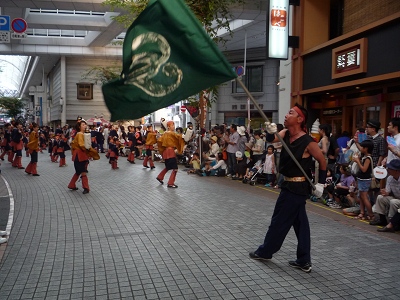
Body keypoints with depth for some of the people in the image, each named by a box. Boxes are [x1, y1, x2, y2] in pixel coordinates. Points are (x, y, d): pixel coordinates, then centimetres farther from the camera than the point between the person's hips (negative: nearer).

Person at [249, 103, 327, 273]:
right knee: (300, 223, 13)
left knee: (280, 220, 6)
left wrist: (321, 183, -7)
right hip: (289, 185, 8)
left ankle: (265, 251, 24)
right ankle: (304, 261, 22)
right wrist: (271, 132, -28)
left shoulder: (308, 142, -19)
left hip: (297, 187, -8)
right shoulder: (286, 133, 2)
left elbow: (322, 162, -9)